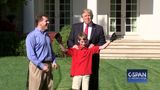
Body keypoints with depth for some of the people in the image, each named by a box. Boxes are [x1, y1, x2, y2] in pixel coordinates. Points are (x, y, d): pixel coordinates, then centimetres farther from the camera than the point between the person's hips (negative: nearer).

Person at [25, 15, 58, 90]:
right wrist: (42, 66, -17)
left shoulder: (46, 35, 14)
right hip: (37, 66, -7)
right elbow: (31, 55, -15)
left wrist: (53, 61, 8)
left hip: (48, 65, 8)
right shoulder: (32, 36, -9)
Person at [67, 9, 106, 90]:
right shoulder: (75, 26, 10)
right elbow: (69, 41, 10)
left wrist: (95, 46, -13)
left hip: (93, 58, -1)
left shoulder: (99, 28, 6)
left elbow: (102, 43, 5)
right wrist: (73, 45, -11)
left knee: (93, 79, 3)